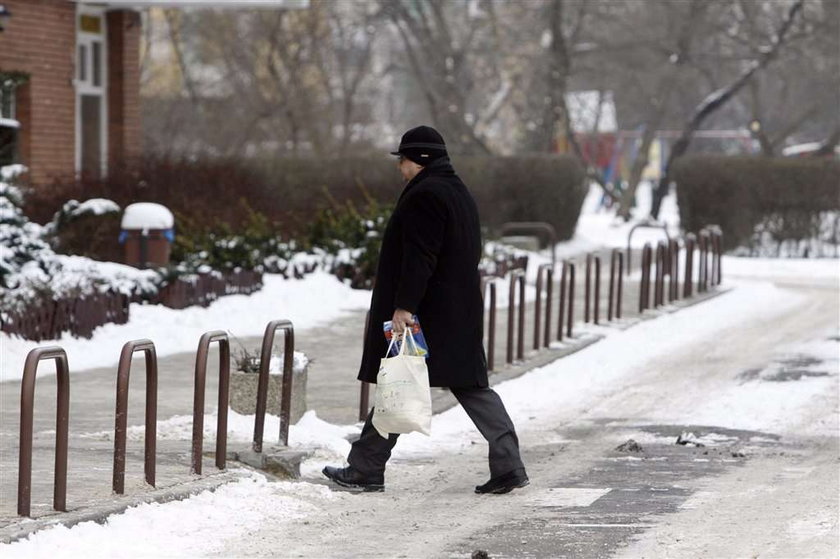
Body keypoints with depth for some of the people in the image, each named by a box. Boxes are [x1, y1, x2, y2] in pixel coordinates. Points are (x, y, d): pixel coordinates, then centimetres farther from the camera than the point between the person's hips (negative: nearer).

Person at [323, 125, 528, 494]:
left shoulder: (424, 195, -14)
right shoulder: (460, 193, 17)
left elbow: (418, 259, -23)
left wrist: (403, 307, -25)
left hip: (425, 313, -9)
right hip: (461, 313, 9)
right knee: (472, 388, 8)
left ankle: (365, 470, 6)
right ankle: (508, 467, 1)